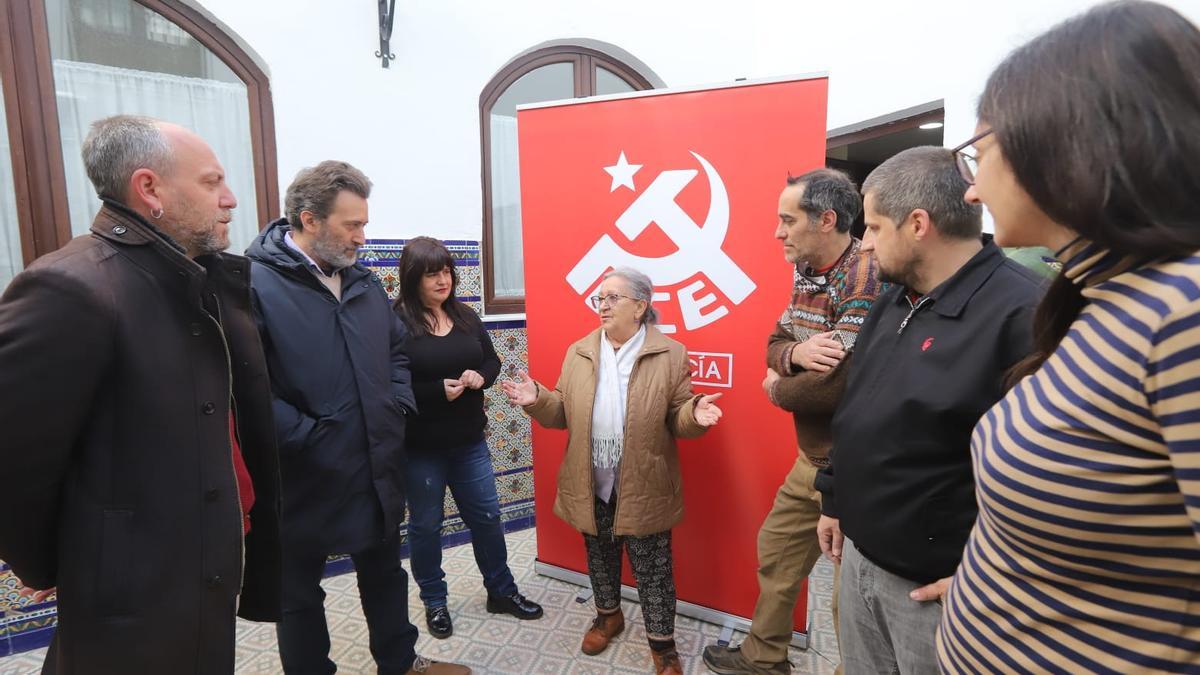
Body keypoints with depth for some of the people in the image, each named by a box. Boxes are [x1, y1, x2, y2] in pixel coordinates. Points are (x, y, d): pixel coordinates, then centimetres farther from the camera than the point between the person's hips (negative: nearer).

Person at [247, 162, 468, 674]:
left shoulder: (363, 282, 7)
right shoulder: (256, 286, -17)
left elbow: (397, 349, 17)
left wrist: (399, 406, 3)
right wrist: (304, 438, -22)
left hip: (378, 468, 7)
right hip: (305, 477, -6)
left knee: (384, 571, 24)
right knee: (299, 592, 16)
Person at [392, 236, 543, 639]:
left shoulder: (466, 317, 4)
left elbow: (492, 360, 12)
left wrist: (480, 377, -10)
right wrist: (437, 391, -24)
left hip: (469, 442, 5)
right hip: (420, 448, -5)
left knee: (486, 516, 15)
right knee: (425, 524, 13)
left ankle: (501, 591, 34)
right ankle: (434, 602, 33)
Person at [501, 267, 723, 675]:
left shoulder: (670, 354, -6)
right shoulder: (579, 353, 3)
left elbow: (677, 420, -5)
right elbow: (564, 413, 6)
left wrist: (695, 414, -27)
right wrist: (537, 399, -13)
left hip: (644, 488, -3)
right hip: (592, 486, 4)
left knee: (652, 568, 8)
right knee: (599, 557, 21)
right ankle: (608, 615, 46)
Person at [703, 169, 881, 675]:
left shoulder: (867, 279, -24)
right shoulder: (806, 272, 5)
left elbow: (835, 384, -30)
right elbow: (775, 343, 7)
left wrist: (776, 389, -9)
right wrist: (795, 353, -18)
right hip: (812, 456, 9)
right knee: (776, 551, 21)